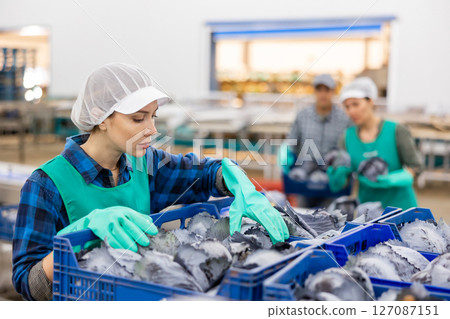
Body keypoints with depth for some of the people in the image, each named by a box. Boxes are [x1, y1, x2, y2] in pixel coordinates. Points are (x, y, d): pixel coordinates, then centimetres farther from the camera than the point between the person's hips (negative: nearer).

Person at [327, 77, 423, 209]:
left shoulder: (397, 131, -7)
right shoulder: (347, 138, 1)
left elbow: (415, 166, -5)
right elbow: (339, 185, 1)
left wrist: (391, 180, -21)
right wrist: (336, 175, -22)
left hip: (400, 205, -2)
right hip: (367, 207, 3)